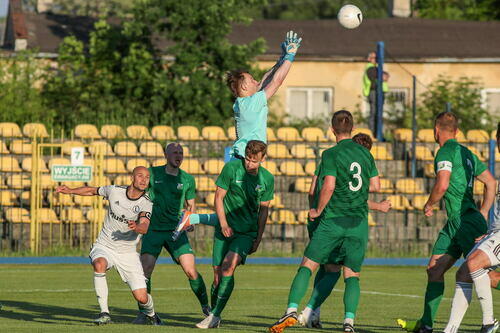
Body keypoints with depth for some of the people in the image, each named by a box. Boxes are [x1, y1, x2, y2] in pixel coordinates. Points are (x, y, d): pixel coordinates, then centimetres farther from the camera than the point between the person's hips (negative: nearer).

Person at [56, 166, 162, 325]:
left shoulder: (147, 204, -12)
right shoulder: (114, 191, -6)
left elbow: (145, 227, -30)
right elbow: (92, 190, 15)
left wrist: (136, 227, -52)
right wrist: (70, 191, 7)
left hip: (127, 252, -1)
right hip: (104, 247, 1)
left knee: (141, 297, -9)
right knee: (99, 265, -37)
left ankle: (150, 313, 30)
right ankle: (104, 313, -27)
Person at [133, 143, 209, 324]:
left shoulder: (187, 179, 6)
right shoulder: (152, 173, 2)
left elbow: (190, 205, 18)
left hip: (176, 230, 1)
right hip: (153, 229, 0)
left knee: (191, 271, -10)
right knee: (145, 269, -14)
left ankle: (206, 307, 10)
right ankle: (143, 312, 0)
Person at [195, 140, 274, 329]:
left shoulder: (267, 179, 0)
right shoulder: (231, 168, -6)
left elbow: (263, 209, 9)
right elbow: (219, 197, -1)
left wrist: (258, 239, 6)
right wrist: (223, 224, -12)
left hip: (247, 231, -1)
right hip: (225, 229, 1)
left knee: (229, 265, -23)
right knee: (218, 274, -1)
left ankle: (215, 315, -22)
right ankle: (213, 316, 17)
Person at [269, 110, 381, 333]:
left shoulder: (331, 154, -7)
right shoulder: (365, 153, 10)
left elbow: (328, 188, -16)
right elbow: (375, 186, 14)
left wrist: (318, 211, -2)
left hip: (333, 221, -4)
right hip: (359, 223, 4)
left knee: (307, 265, 3)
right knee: (352, 274, 5)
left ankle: (292, 310, -10)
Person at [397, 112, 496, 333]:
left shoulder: (446, 151, -10)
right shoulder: (466, 153, 18)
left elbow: (442, 185, -22)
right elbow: (491, 182, 21)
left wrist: (429, 205, -3)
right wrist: (482, 214, 21)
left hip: (466, 222, -10)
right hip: (455, 223, 10)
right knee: (434, 270, 11)